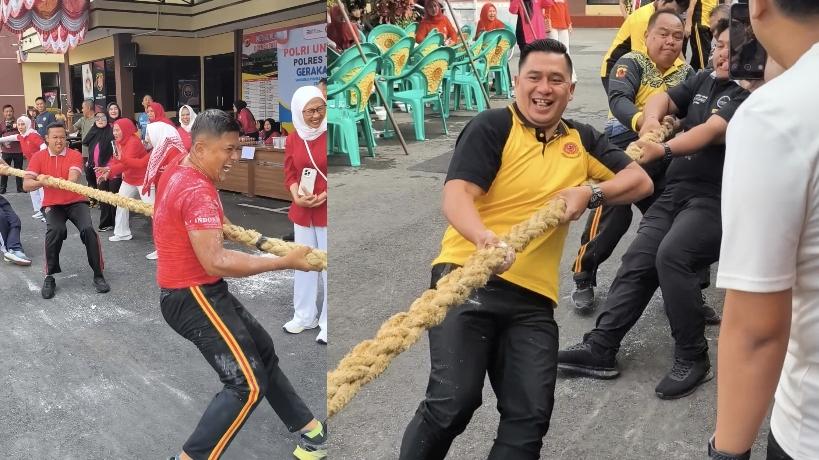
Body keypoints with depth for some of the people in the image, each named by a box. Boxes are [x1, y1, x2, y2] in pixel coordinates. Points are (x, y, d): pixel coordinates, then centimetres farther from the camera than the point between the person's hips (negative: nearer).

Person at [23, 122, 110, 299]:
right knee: (55, 230, -30)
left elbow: (72, 180, -23)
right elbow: (26, 185, -10)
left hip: (76, 202, 0)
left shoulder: (75, 155, -6)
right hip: (52, 204, 0)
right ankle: (49, 277, -13)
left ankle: (98, 275, -11)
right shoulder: (38, 157, -1)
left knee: (88, 229, -26)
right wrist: (40, 182, -31)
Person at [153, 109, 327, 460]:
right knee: (247, 384, -15)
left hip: (198, 291, 11)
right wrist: (285, 262, -32)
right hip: (193, 297, -11)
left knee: (262, 350, 18)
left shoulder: (177, 171, 6)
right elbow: (215, 261, -34)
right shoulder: (197, 191, -25)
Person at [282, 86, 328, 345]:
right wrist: (297, 196, -11)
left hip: (327, 211, -5)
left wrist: (324, 196, -20)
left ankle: (328, 323, 14)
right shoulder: (293, 139, 4)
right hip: (302, 211, 5)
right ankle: (304, 316, 30)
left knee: (327, 266, 1)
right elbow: (290, 174, 8)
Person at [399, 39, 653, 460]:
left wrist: (590, 193, -5)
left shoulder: (582, 139, 17)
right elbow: (456, 195, -12)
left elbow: (641, 180, 15)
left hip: (533, 298, 5)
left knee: (531, 415, -4)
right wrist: (485, 239, -34)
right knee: (453, 400, -16)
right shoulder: (492, 125, -1)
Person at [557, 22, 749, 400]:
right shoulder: (704, 79, 17)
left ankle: (693, 358, -13)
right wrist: (652, 119, -14)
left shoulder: (752, 94, -7)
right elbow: (664, 98, 11)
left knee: (671, 256, -28)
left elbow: (713, 131, -22)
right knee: (637, 261, -4)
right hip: (675, 191, 7)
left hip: (717, 199, -7)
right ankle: (600, 348, -3)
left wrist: (663, 150, -37)